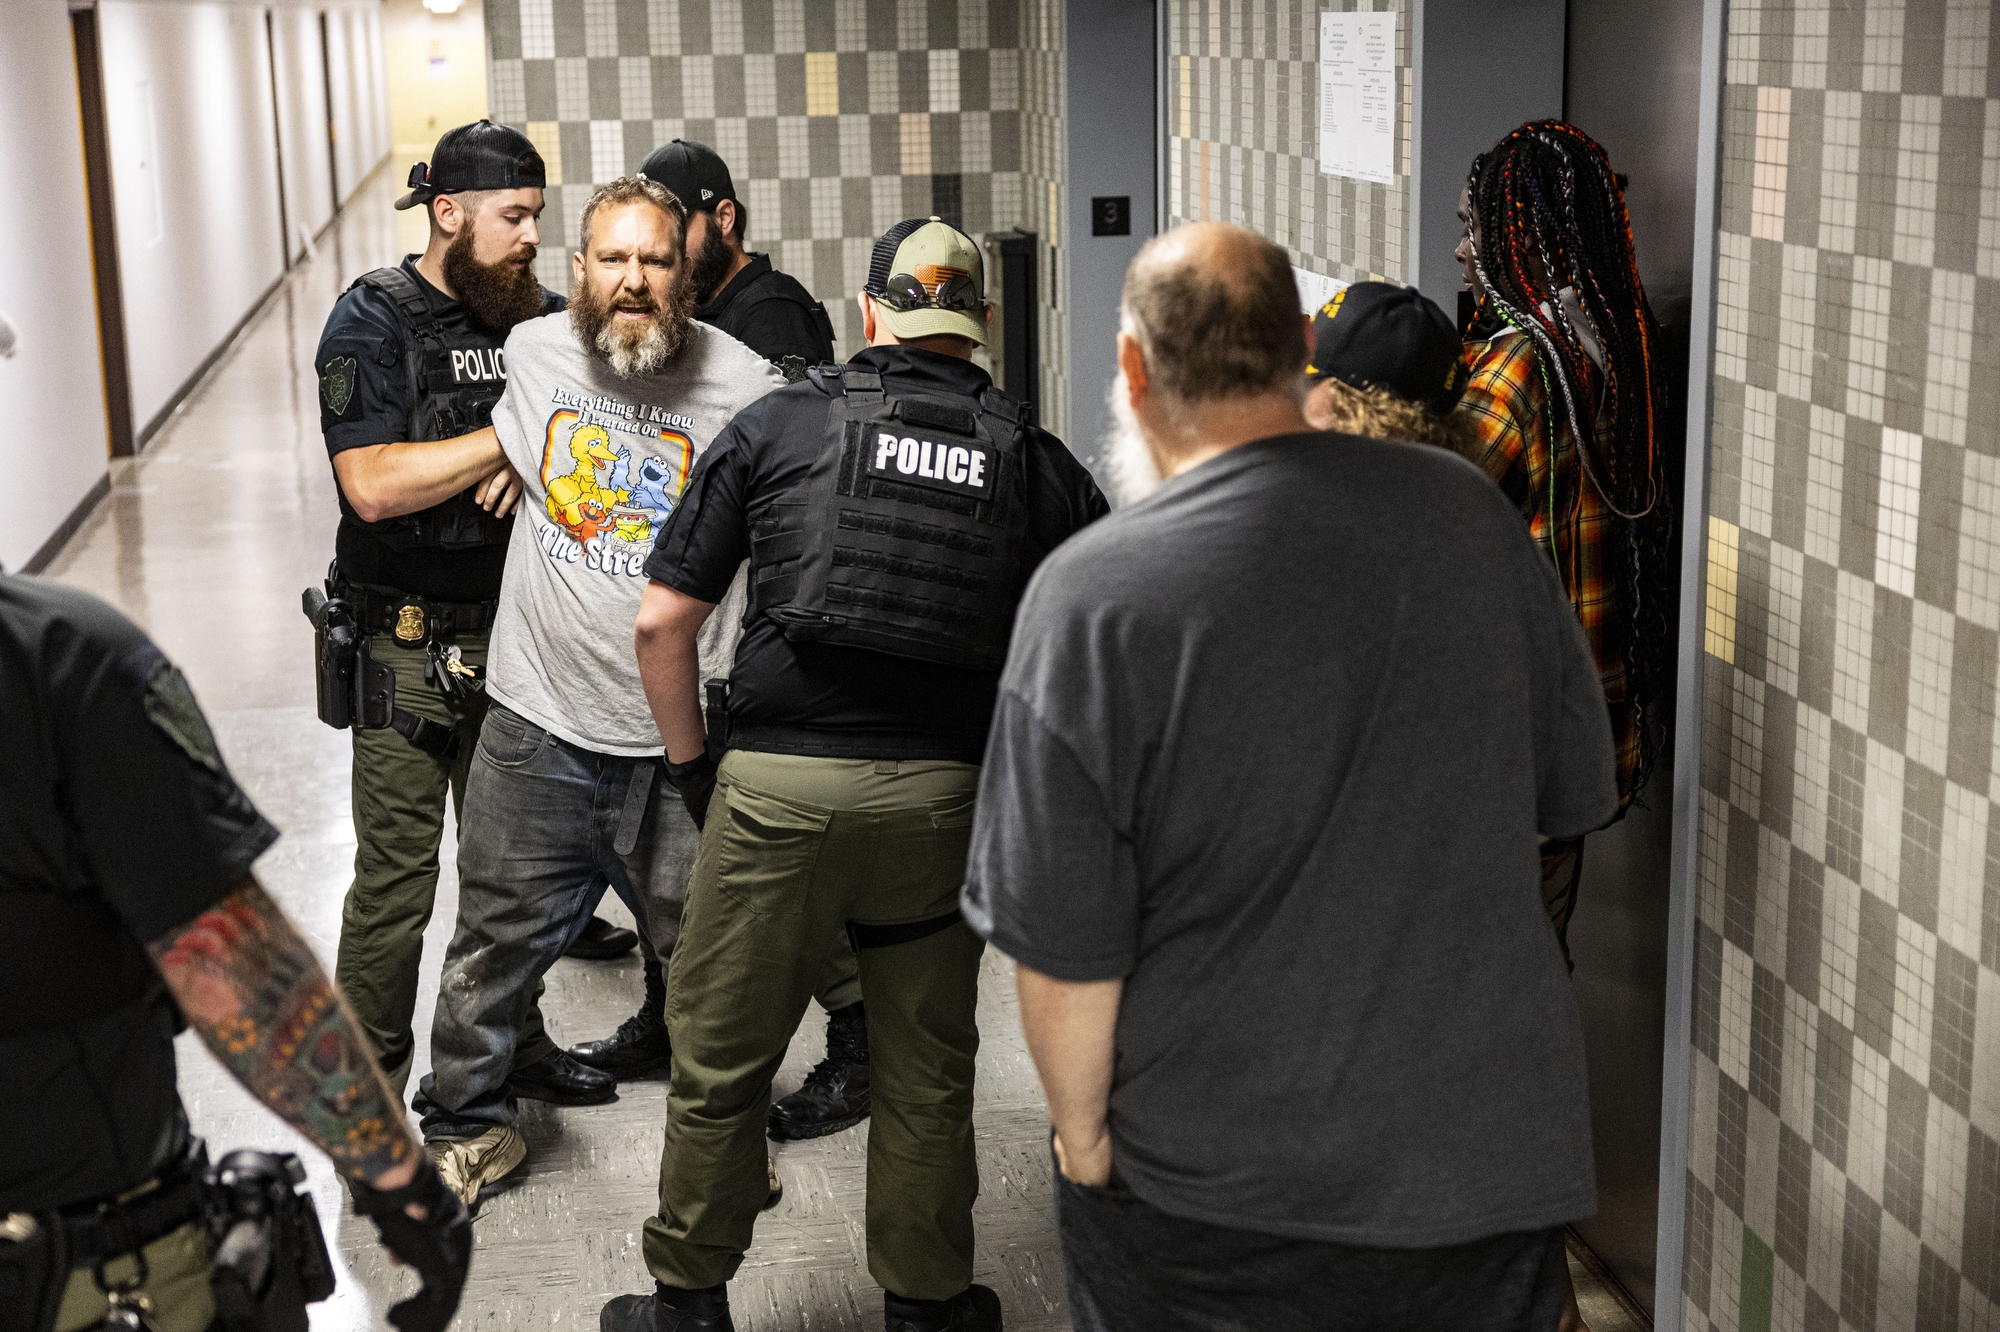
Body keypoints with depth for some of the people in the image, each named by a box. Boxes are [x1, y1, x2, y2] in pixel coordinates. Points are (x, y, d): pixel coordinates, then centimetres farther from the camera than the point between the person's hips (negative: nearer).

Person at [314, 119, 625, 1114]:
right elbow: (373, 484, -21)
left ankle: (514, 1046, 34)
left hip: (514, 634, 6)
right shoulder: (374, 321, -10)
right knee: (395, 883, -1)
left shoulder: (539, 316, 6)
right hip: (409, 647, -5)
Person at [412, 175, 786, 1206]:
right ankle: (467, 1126, 33)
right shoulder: (532, 354, 2)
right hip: (538, 728, 2)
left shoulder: (744, 385, -9)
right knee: (498, 939, 13)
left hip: (683, 738, -2)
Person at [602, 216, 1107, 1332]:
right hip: (946, 795, 2)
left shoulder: (777, 425, 2)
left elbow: (664, 623, 2)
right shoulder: (1038, 462, 5)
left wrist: (692, 761, 14)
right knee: (927, 1069, 16)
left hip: (780, 784, -1)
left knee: (722, 1059, 13)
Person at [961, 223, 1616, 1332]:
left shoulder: (1095, 596, -19)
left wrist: (1084, 1139, 0)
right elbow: (1578, 793, 6)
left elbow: (1065, 955, -17)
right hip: (1486, 1153, 3)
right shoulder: (1469, 512, -5)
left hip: (1206, 1199, -3)